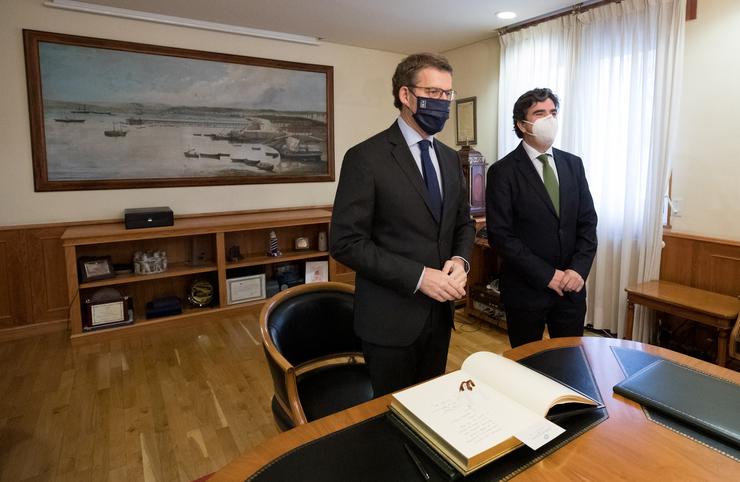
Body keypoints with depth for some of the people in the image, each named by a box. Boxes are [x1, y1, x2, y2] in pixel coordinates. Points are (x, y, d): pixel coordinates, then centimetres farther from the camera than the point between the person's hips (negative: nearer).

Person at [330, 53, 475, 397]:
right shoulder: (366, 158, -13)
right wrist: (419, 277, -21)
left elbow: (464, 222, 15)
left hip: (440, 312, 6)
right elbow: (346, 242, -17)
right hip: (391, 318, -6)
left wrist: (460, 261, -7)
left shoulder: (450, 158, 9)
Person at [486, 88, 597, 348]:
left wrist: (578, 269, -8)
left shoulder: (573, 164, 6)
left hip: (571, 286, 4)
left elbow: (587, 221, 6)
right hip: (526, 288, -4)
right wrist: (546, 275, -16)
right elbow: (500, 235, -14)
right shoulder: (503, 171, -9)